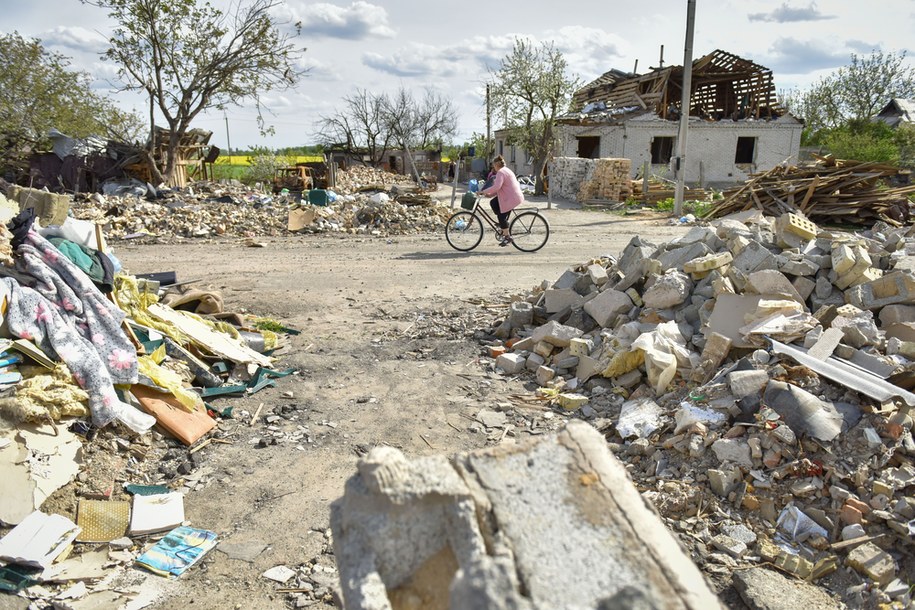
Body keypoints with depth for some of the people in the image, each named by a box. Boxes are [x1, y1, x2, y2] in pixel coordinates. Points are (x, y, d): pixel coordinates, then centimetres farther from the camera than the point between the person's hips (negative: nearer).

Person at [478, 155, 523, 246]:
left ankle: (507, 237, 2)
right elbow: (501, 187, 22)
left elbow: (497, 187, -26)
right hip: (511, 196, 10)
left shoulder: (501, 172, -14)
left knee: (502, 217, -4)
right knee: (493, 203, 14)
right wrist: (490, 194, 15)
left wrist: (484, 192, -19)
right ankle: (504, 224, 16)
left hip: (511, 198, -10)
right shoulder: (506, 170, 20)